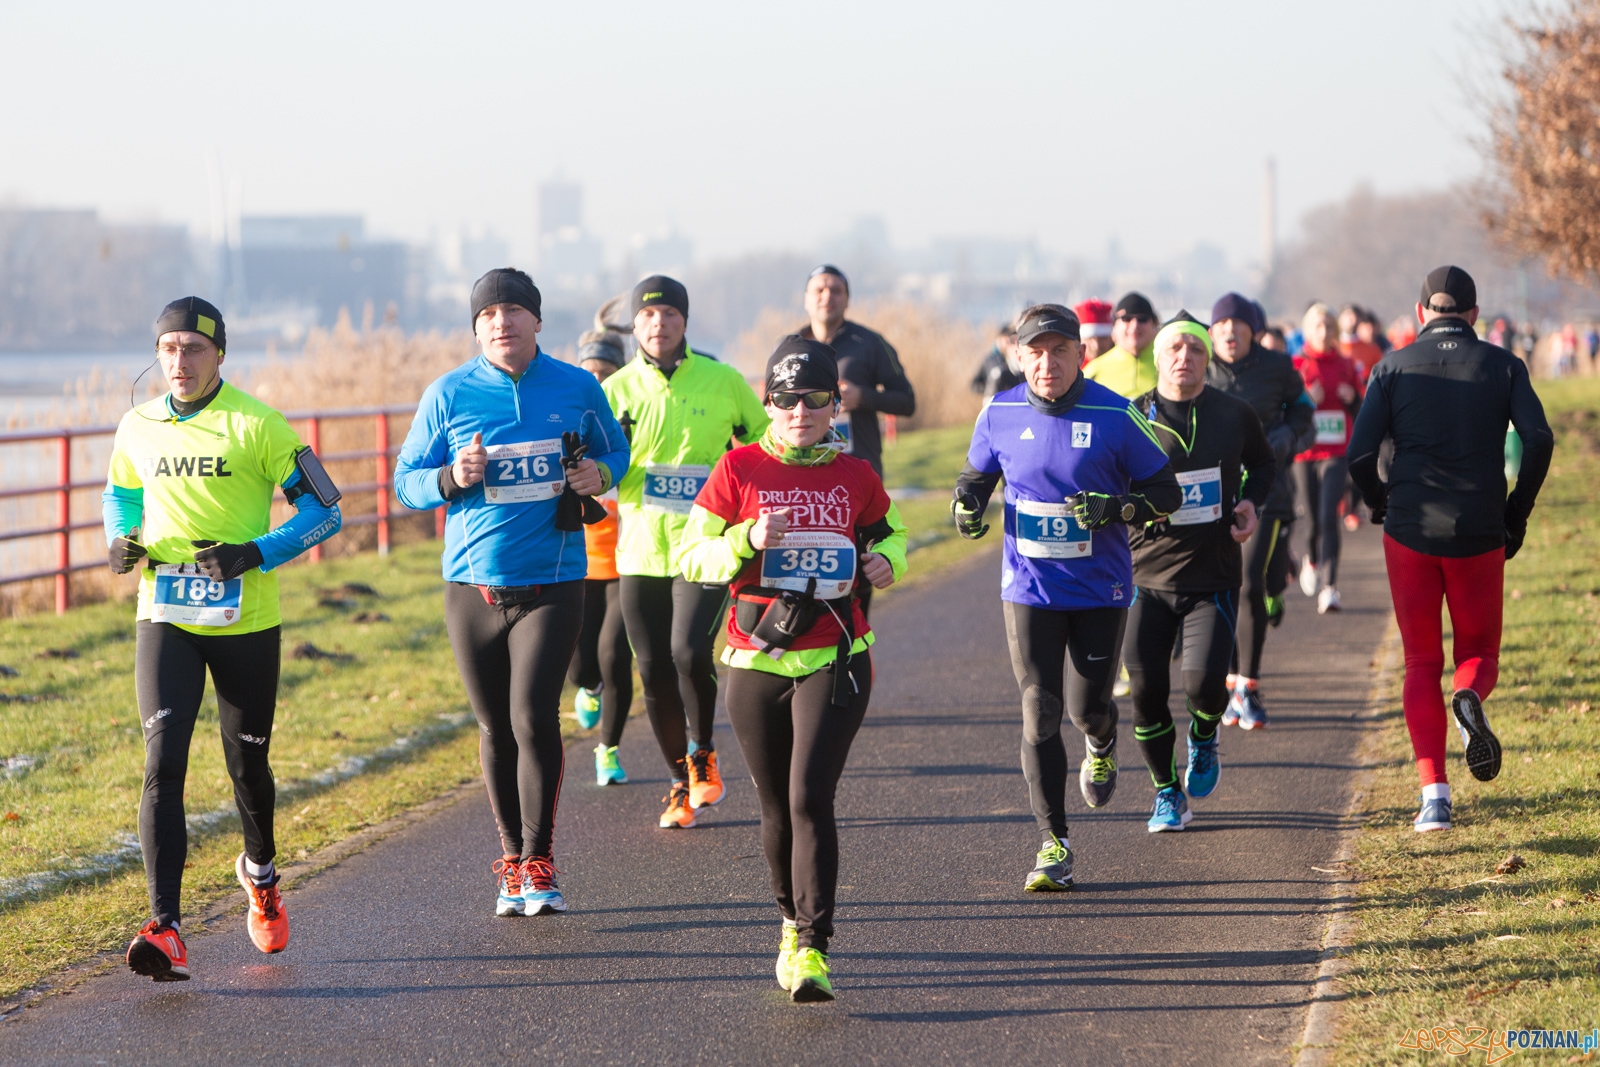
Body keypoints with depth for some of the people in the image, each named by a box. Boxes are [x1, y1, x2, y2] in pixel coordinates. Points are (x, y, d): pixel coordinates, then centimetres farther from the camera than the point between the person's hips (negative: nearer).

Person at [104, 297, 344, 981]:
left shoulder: (257, 426, -8)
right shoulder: (138, 428, 4)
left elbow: (324, 509, -6)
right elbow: (120, 495, 24)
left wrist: (258, 554, -19)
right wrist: (120, 542, 1)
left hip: (246, 622, -2)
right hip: (164, 618, 2)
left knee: (248, 764, 12)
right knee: (163, 763, -14)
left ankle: (260, 872, 44)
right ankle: (165, 931, -20)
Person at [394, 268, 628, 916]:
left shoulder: (578, 389, 2)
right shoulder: (448, 394, 1)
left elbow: (615, 452, 17)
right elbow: (406, 480, 6)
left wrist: (601, 475, -6)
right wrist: (453, 478, -14)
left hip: (552, 582, -1)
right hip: (474, 586, 1)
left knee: (533, 717, -13)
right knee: (495, 729, 8)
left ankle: (538, 862, 0)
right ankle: (511, 858, 22)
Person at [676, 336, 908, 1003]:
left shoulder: (856, 476, 4)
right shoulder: (741, 468, 0)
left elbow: (890, 530, 23)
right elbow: (690, 556, -2)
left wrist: (886, 558, 0)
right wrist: (746, 540, -20)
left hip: (834, 660, -1)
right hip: (756, 662, 1)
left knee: (810, 798, -15)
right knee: (776, 808, 11)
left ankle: (812, 949, -18)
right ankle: (793, 920, 35)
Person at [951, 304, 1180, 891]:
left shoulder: (1116, 416, -10)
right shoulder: (999, 414, -3)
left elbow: (1166, 494, -4)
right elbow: (976, 475, 15)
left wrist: (1115, 508, -22)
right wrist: (967, 504, -8)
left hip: (1101, 588, -1)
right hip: (1029, 587, 1)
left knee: (1087, 707, 6)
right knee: (1040, 712, -5)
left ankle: (1101, 744, 46)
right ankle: (1053, 843, 3)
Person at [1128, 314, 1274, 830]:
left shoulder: (1235, 415, 1)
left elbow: (1264, 466, 20)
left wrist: (1252, 502, 1)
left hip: (1213, 578, 0)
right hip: (1147, 576, 0)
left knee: (1204, 680, -16)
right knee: (1146, 691, -3)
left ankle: (1204, 738, 20)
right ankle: (1167, 793, 19)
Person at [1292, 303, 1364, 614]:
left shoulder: (1346, 367, 7)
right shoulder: (1295, 366, 2)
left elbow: (1361, 413, 14)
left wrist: (1352, 398, -6)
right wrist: (1305, 399, -16)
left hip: (1336, 452, 0)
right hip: (1305, 452, 0)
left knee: (1329, 516, -14)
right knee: (1312, 518, 5)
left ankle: (1328, 587, -16)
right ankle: (1311, 560, 40)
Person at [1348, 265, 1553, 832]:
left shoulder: (1393, 367, 3)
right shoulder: (1503, 365, 5)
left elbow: (1360, 454, -5)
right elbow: (1539, 440, -7)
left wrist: (1380, 505, 13)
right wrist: (1516, 514, 5)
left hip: (1410, 530, 0)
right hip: (1480, 534, 0)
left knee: (1421, 664, 10)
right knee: (1479, 651, 16)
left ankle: (1434, 795, -4)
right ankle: (1469, 699, -21)